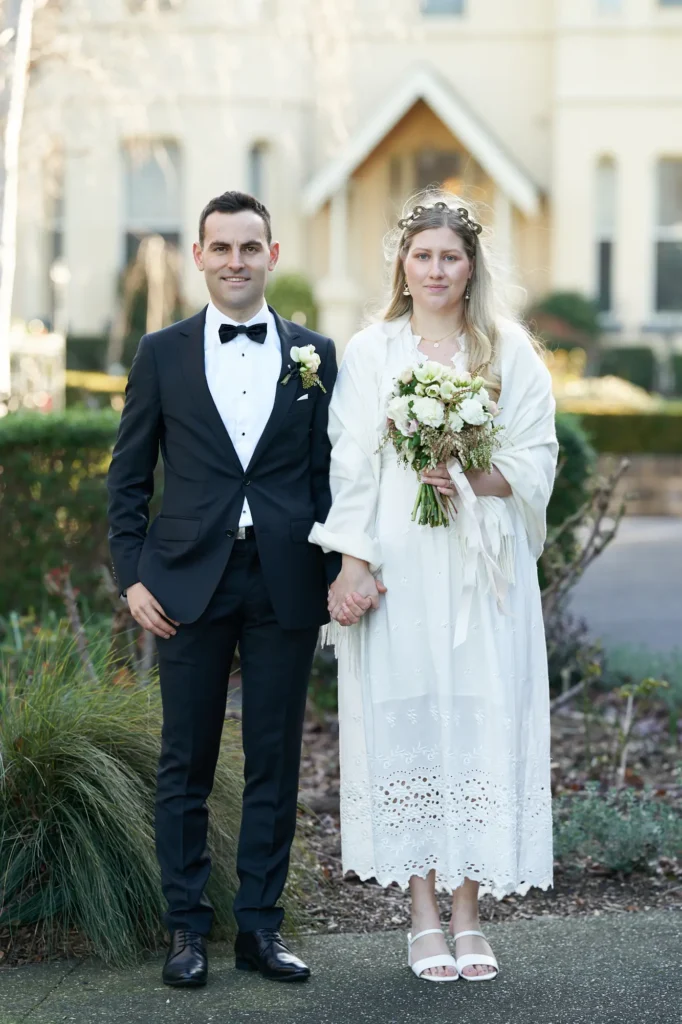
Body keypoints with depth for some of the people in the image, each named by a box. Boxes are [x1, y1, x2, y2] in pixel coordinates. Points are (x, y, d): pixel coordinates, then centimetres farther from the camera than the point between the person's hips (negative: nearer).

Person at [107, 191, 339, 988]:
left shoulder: (316, 355, 7)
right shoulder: (162, 354, 5)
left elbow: (330, 474, 7)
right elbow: (128, 475, 6)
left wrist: (334, 572, 0)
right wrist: (132, 576, -2)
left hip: (285, 585, 1)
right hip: (190, 584, -1)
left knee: (274, 762, 6)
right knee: (186, 764, 5)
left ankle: (260, 927, 16)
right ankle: (187, 928, 14)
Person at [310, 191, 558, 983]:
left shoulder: (510, 353, 8)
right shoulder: (370, 353, 6)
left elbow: (538, 462, 5)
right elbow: (351, 466, 2)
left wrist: (477, 480, -13)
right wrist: (352, 562, -7)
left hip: (483, 569, 1)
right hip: (398, 568, 0)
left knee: (482, 723, -1)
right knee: (405, 722, 0)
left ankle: (468, 913, 8)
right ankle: (424, 917, 9)